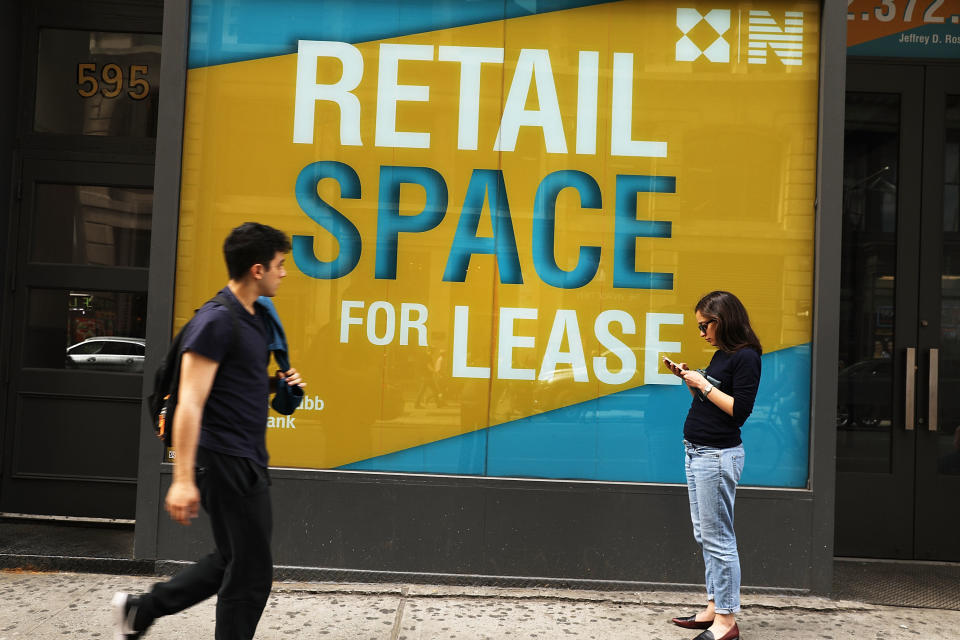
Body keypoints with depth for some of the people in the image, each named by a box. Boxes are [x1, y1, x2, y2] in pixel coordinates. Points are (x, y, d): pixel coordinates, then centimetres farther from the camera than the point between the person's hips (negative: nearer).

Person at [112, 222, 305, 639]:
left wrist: (278, 383, 5)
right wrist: (183, 479, -25)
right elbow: (190, 404, -21)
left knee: (233, 560, 19)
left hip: (248, 461, 10)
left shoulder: (257, 317, 12)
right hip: (225, 461, -10)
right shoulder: (216, 320, -17)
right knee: (251, 571, 1)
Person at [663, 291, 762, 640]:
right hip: (697, 453, 10)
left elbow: (740, 410, -18)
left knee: (718, 538, -5)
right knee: (705, 537, 14)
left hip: (718, 455, -10)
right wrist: (688, 378, 6)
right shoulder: (720, 355, 14)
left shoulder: (745, 357, -12)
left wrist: (703, 385, -15)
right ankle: (713, 607, 22)